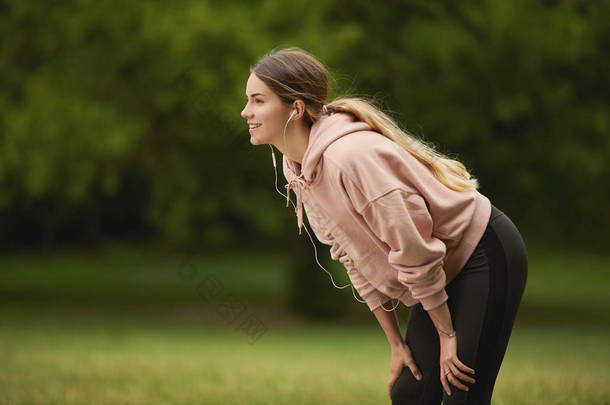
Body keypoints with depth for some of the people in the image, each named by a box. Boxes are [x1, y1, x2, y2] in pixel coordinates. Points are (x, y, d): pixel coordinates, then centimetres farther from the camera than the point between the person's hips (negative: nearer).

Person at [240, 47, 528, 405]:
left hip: (488, 258, -9)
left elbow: (415, 251, -24)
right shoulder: (298, 168, 0)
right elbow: (357, 260, 8)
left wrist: (447, 336, -15)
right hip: (446, 273, 9)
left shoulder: (349, 157, -28)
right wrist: (396, 344, 8)